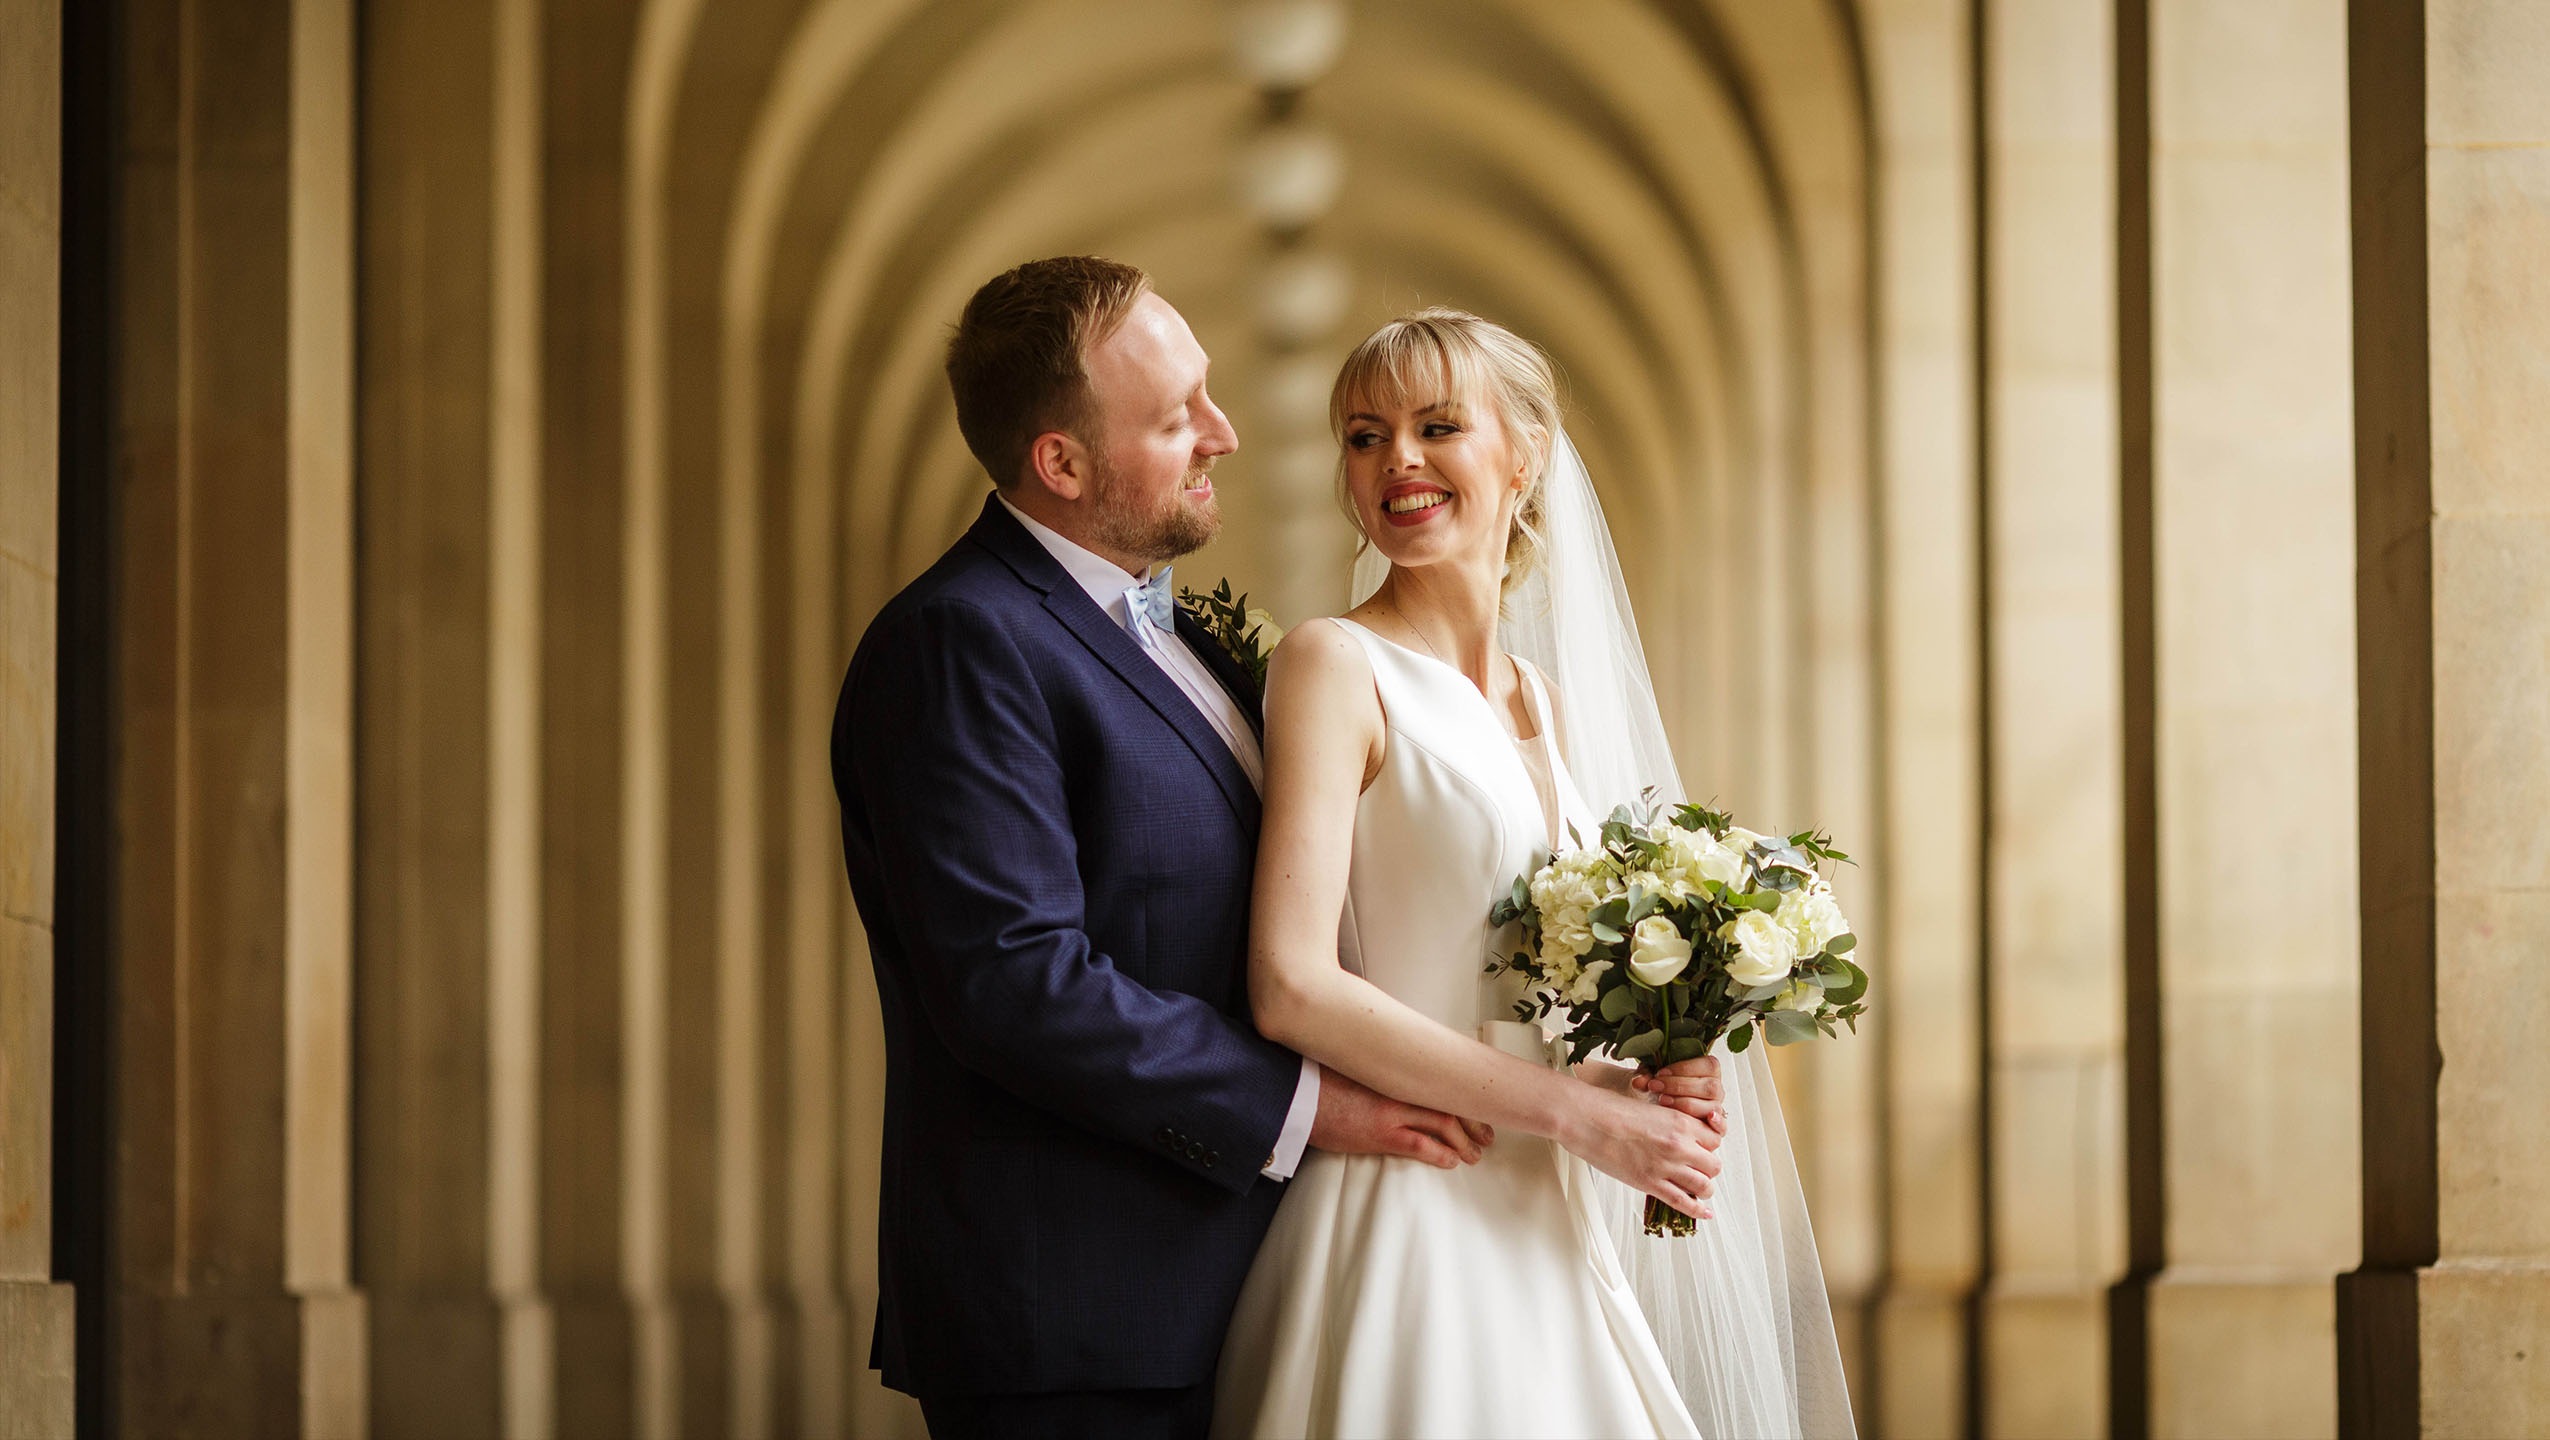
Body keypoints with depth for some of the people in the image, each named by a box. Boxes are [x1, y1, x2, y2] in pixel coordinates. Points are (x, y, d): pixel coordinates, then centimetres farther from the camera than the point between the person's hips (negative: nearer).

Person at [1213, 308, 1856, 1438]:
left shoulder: (1542, 701, 14)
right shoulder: (1336, 665, -7)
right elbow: (1292, 988, -17)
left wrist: (1650, 1071, 0)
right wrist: (1576, 1109, -14)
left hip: (1545, 1230, 7)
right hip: (1409, 1226, -7)